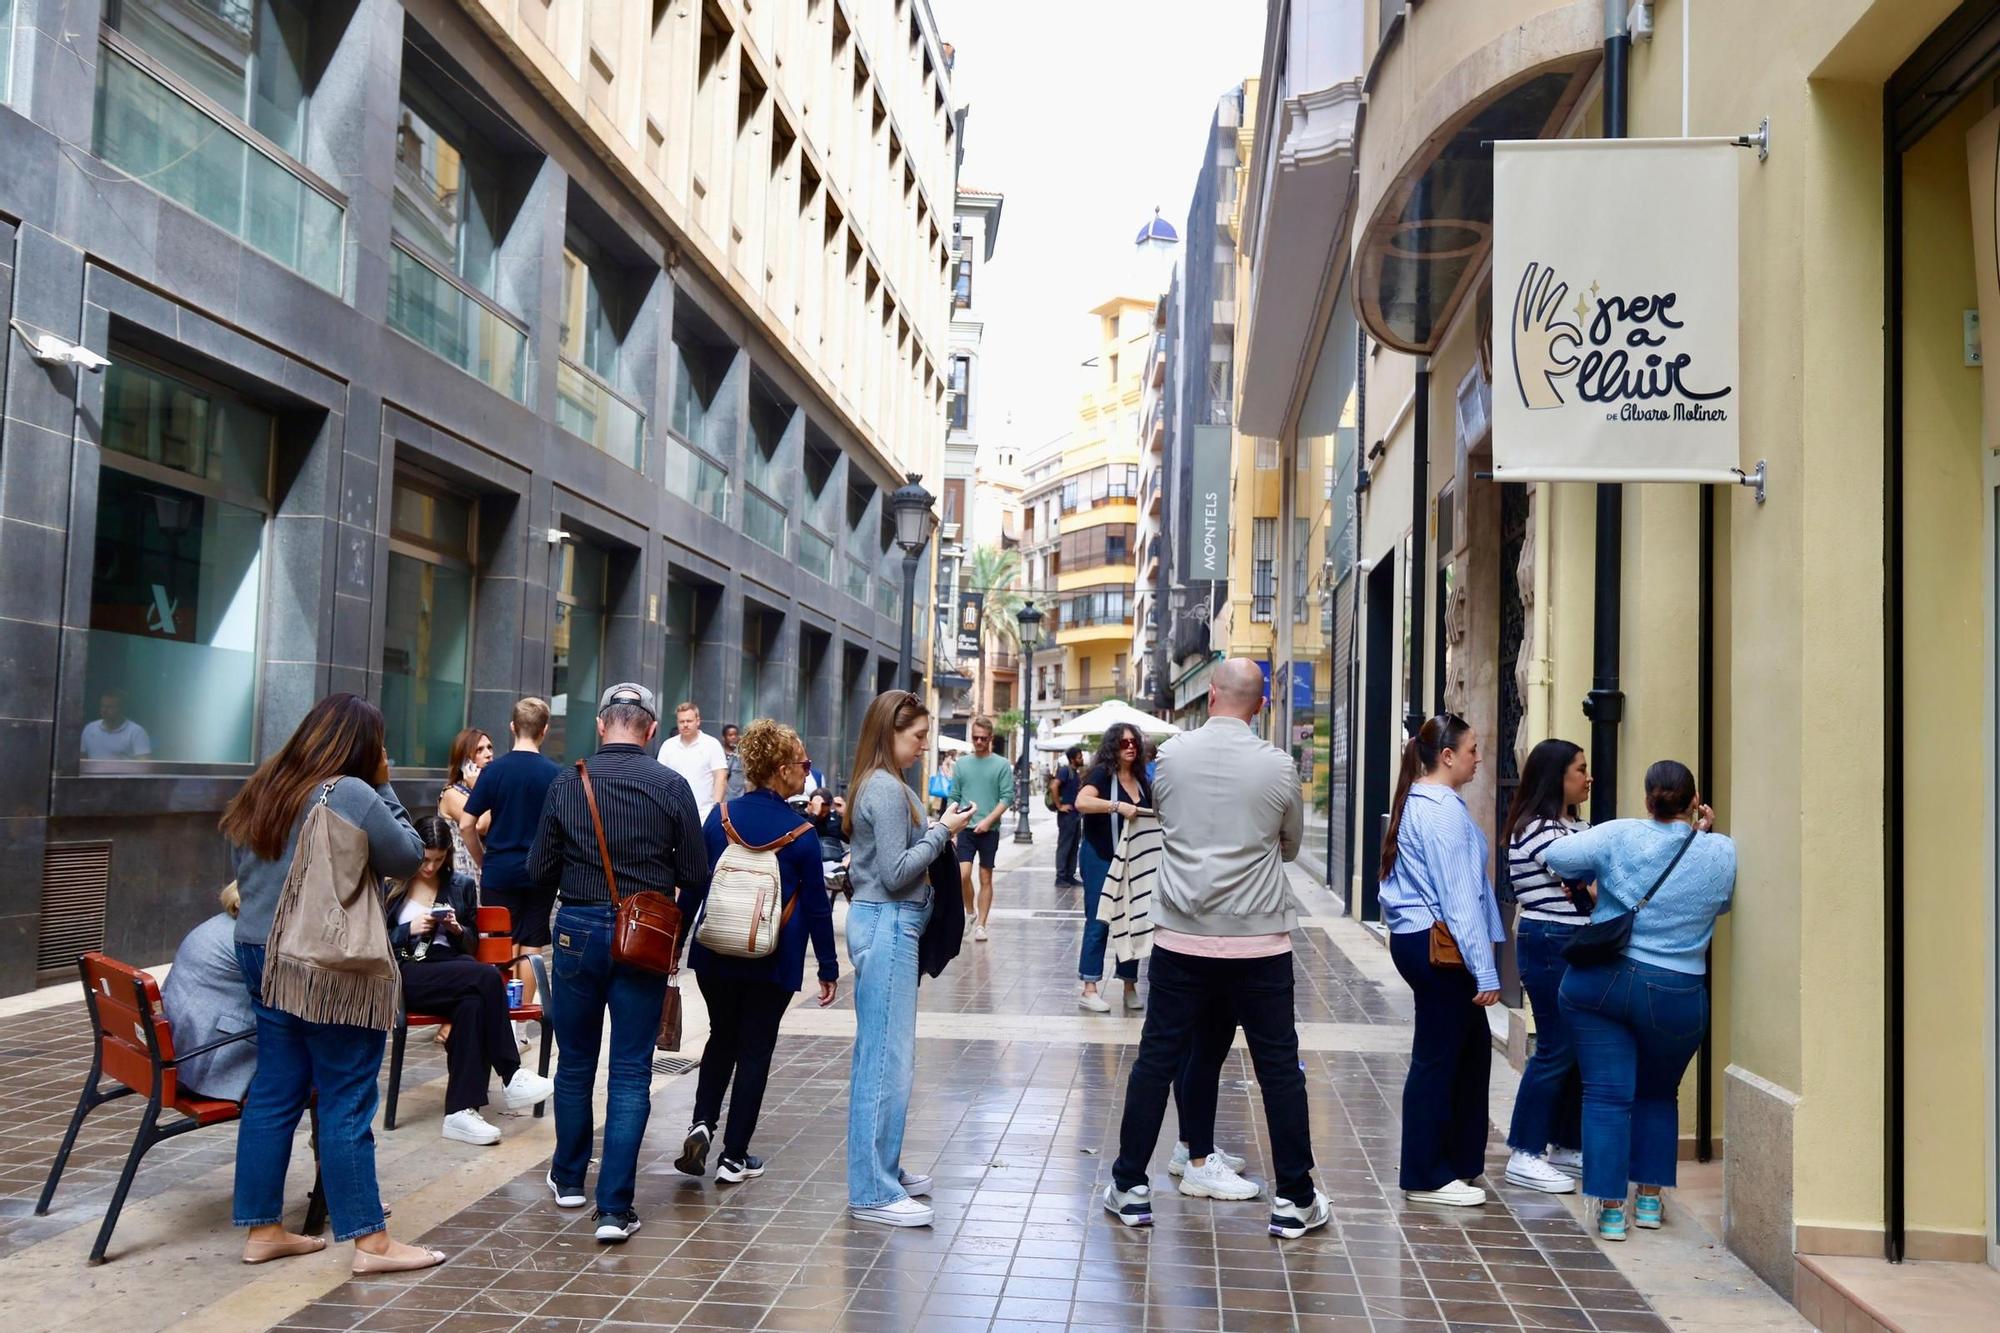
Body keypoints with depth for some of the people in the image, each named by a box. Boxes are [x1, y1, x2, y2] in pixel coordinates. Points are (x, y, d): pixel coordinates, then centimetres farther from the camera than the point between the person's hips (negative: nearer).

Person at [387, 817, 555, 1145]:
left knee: (473, 1002, -35)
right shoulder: (391, 885, 9)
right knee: (488, 976, -30)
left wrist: (457, 930, -2)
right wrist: (410, 930, -10)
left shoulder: (461, 885, 18)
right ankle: (510, 1076, -25)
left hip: (450, 974, 4)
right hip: (405, 975, -3)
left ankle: (461, 1111, -38)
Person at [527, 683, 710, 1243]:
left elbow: (539, 870, 0)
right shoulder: (671, 786, -8)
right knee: (631, 1072, 4)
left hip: (579, 929, 1)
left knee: (575, 1061, 18)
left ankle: (569, 1178, 35)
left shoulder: (566, 783, -5)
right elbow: (695, 876, -4)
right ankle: (614, 1207, 1)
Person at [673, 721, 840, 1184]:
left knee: (721, 1038, 23)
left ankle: (702, 1124, 5)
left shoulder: (720, 816, -2)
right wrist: (828, 968, 3)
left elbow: (691, 886, 4)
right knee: (754, 1051, 9)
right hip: (772, 963, -3)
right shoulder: (801, 832, -11)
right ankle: (734, 1157, 14)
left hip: (714, 955, 3)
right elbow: (817, 906, -6)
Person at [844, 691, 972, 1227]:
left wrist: (935, 830, 8)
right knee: (887, 1060, -6)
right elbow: (895, 872, -19)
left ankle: (881, 1169, 26)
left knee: (882, 1057, 16)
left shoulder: (877, 785, 15)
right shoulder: (887, 790, -16)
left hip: (882, 923, 11)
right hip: (888, 925, -11)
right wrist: (942, 831, -10)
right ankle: (872, 1192, -1)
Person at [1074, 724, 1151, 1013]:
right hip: (1100, 859, -6)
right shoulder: (1102, 773, -8)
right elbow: (1081, 802, -25)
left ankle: (1130, 986, 19)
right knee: (1098, 923, -3)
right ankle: (1089, 990, 1)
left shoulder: (1141, 779, 10)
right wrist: (1118, 806, -34)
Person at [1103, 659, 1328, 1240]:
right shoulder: (1278, 766, -7)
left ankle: (1130, 1188, 16)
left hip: (1181, 936, 2)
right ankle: (1294, 1199, 15)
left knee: (1156, 1058, 10)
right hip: (1258, 939, -1)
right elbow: (1291, 845, 9)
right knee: (1279, 1067, 8)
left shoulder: (1171, 756, -3)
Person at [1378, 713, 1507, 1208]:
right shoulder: (1444, 811, -17)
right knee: (1437, 1057, 0)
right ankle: (1427, 1177, 11)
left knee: (1471, 1047, 17)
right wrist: (1485, 971, -18)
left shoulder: (1414, 803, 14)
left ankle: (1461, 1159, 27)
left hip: (1415, 940, 10)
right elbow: (1459, 897, -20)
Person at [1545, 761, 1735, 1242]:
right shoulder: (1722, 853, -1)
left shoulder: (1619, 836, -5)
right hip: (1674, 997, 1)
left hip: (1599, 981, -1)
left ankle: (1611, 1209, 2)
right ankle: (1650, 1198, 26)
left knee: (1607, 1095, 3)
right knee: (1657, 1094, 22)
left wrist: (1584, 878, 15)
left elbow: (1556, 856, -5)